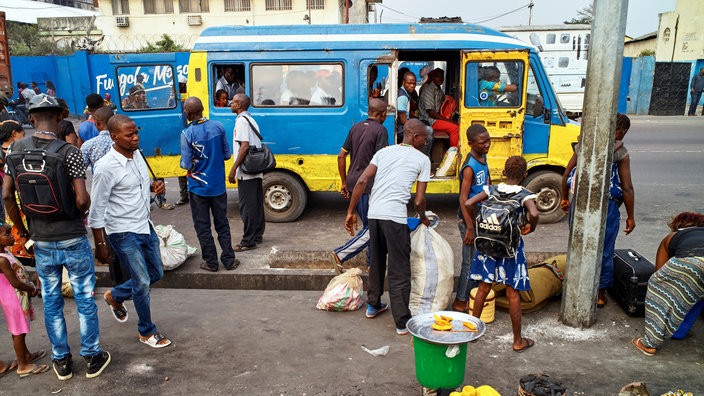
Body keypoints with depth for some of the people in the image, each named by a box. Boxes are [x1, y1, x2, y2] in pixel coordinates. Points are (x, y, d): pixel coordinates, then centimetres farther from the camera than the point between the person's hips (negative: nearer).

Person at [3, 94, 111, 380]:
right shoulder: (69, 152, -15)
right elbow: (82, 199, -20)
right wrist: (78, 213, 3)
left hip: (41, 241, 4)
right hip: (73, 239, -3)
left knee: (51, 301, 16)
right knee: (85, 299, 10)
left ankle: (61, 361, 29)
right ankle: (92, 357, 21)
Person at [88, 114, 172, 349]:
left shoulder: (136, 154, 0)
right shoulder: (106, 168, -22)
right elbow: (97, 211, -16)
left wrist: (154, 186, -4)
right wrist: (100, 244, -12)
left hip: (145, 226, 8)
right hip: (123, 233, -8)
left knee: (156, 273, 18)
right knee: (142, 282, 1)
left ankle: (115, 296, 43)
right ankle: (147, 332, 23)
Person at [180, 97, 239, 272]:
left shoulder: (187, 133, -17)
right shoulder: (218, 127, -5)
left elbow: (186, 164, -14)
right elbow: (227, 154, 2)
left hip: (198, 188, -4)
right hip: (218, 185, 4)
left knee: (202, 227, 10)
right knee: (222, 224, 15)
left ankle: (211, 263, 16)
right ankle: (229, 260, 19)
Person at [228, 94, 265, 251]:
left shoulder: (241, 120, -13)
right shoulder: (251, 120, 16)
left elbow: (244, 146, -22)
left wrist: (233, 168, -21)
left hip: (246, 172, -10)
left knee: (247, 206, -5)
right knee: (257, 204, 13)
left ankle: (248, 241, 0)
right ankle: (257, 235, 22)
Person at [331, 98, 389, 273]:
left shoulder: (356, 127, 12)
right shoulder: (380, 130, -9)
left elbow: (341, 156, 13)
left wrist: (344, 183, 18)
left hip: (352, 184, 8)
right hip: (367, 186, -8)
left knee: (369, 224, 18)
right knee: (371, 228, 0)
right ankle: (341, 254, -7)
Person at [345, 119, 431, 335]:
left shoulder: (384, 152, 18)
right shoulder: (422, 159, 7)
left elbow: (362, 181, 6)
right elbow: (418, 200, 2)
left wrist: (350, 212, 9)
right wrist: (423, 218, 23)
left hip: (373, 213, 5)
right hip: (395, 216, -5)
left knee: (377, 261, 23)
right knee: (399, 271, 4)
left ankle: (373, 305, 39)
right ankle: (403, 322, 11)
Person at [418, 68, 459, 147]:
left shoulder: (439, 90, 14)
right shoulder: (429, 90, -15)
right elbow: (431, 113, -20)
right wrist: (447, 120, -17)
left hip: (437, 117, 9)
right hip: (429, 121, -9)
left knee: (458, 125, -6)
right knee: (454, 128, -23)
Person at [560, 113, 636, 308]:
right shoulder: (620, 152, -4)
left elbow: (566, 176, 7)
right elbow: (627, 188, -5)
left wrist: (565, 199, 21)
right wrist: (630, 216, 4)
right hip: (606, 206, -3)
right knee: (604, 251, 13)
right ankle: (600, 293, 24)